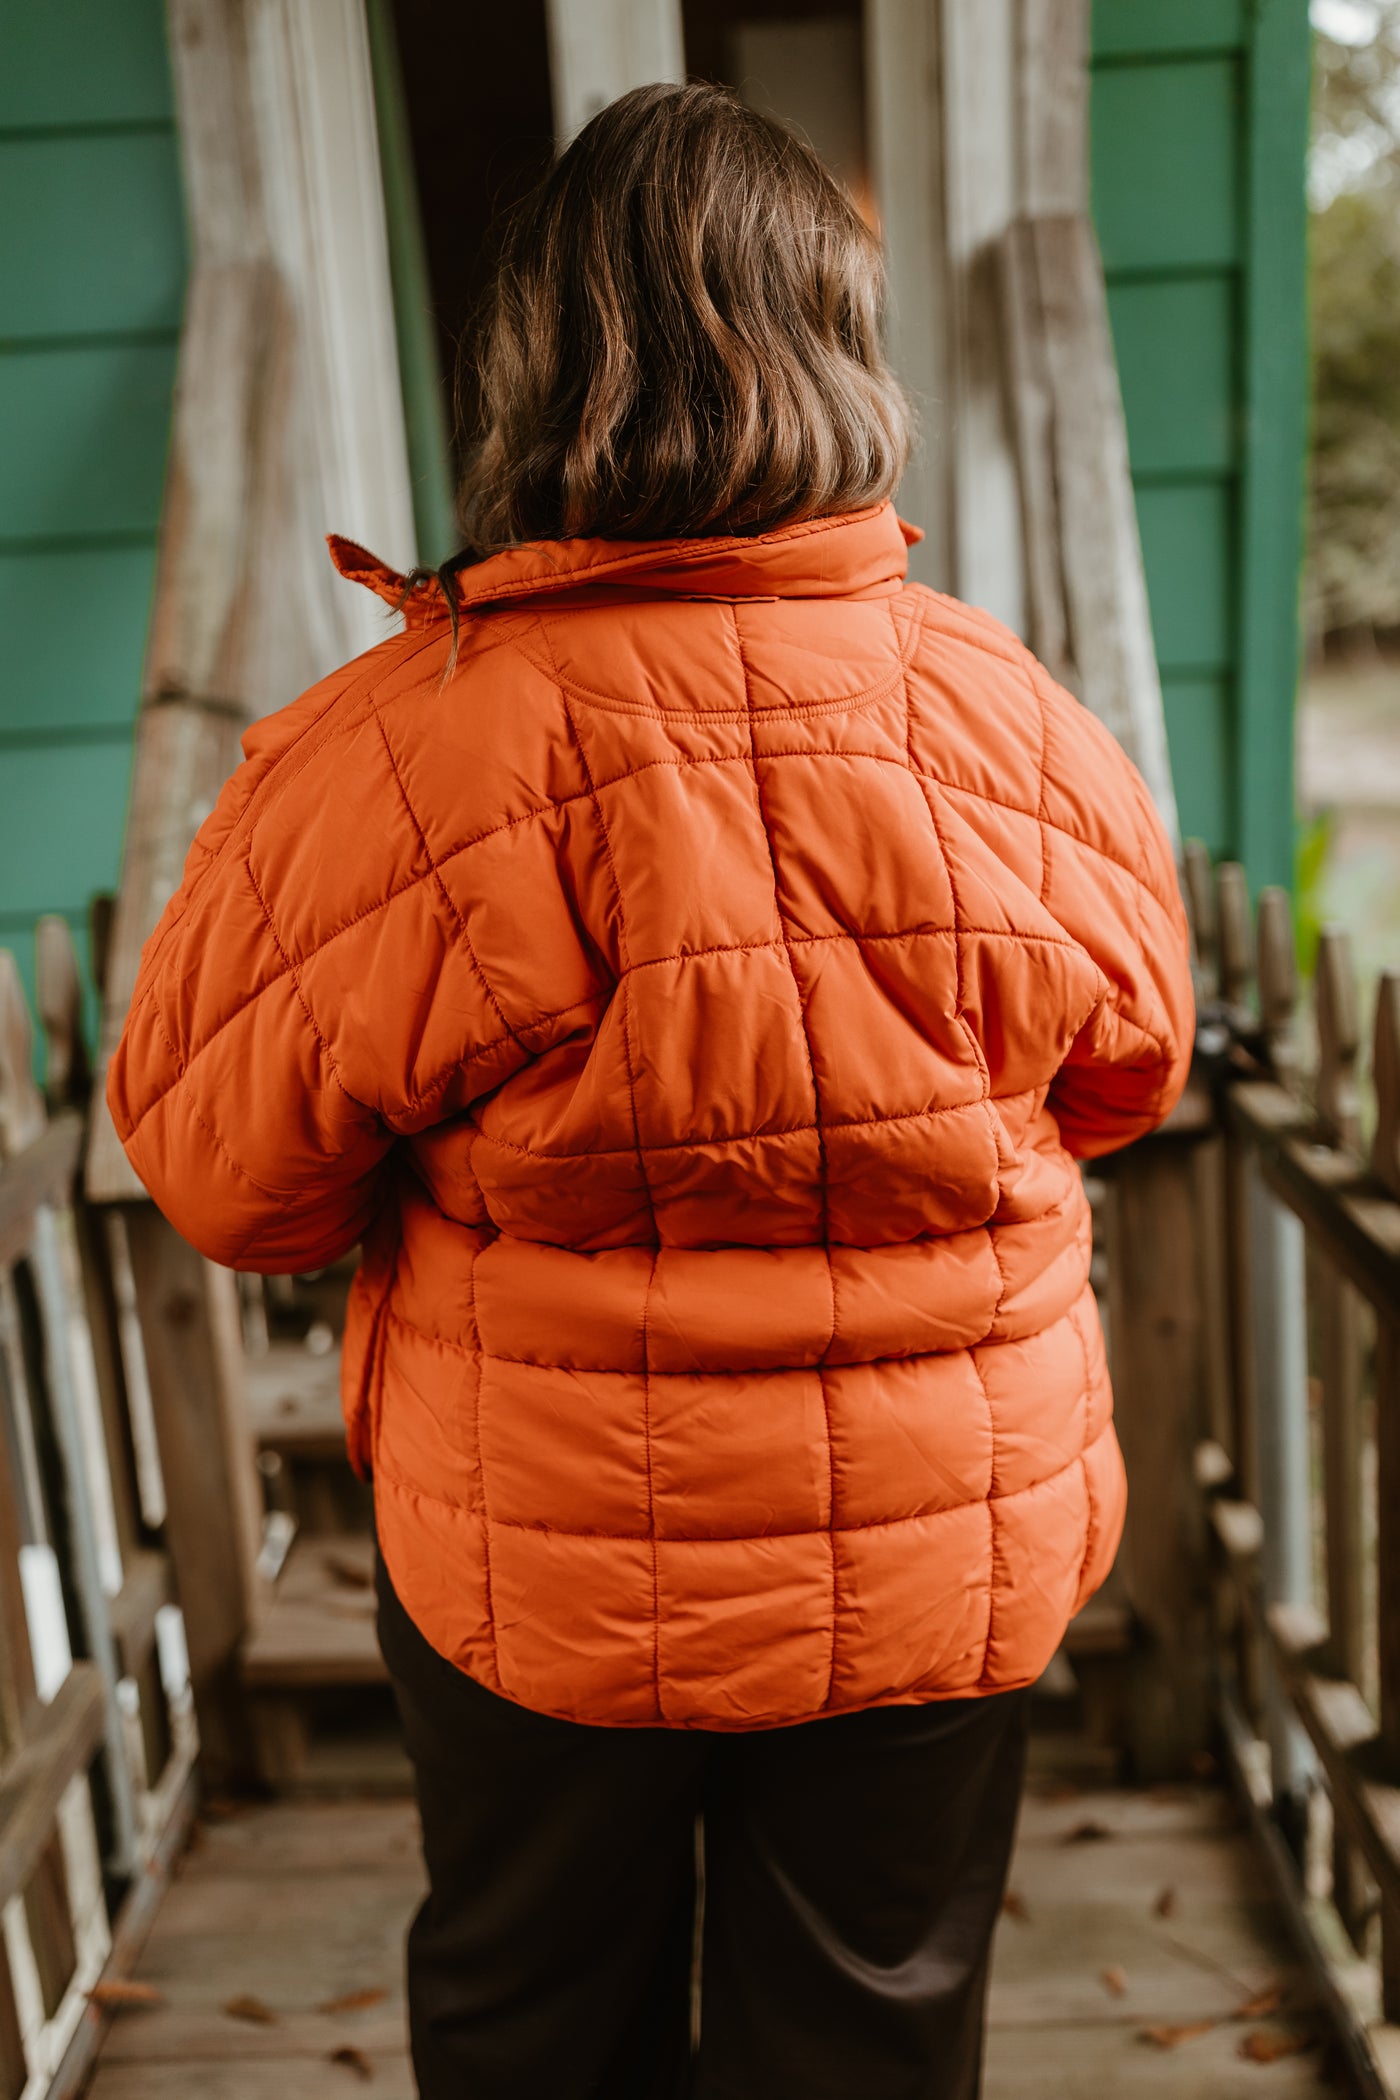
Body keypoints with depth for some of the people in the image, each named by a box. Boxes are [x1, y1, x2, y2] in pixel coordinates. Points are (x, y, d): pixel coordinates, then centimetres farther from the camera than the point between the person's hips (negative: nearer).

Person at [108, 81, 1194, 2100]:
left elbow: (218, 1166, -8)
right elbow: (1126, 1070, 4)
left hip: (546, 1571, -1)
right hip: (950, 1558, 2)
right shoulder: (1017, 722, -13)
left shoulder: (396, 749, -21)